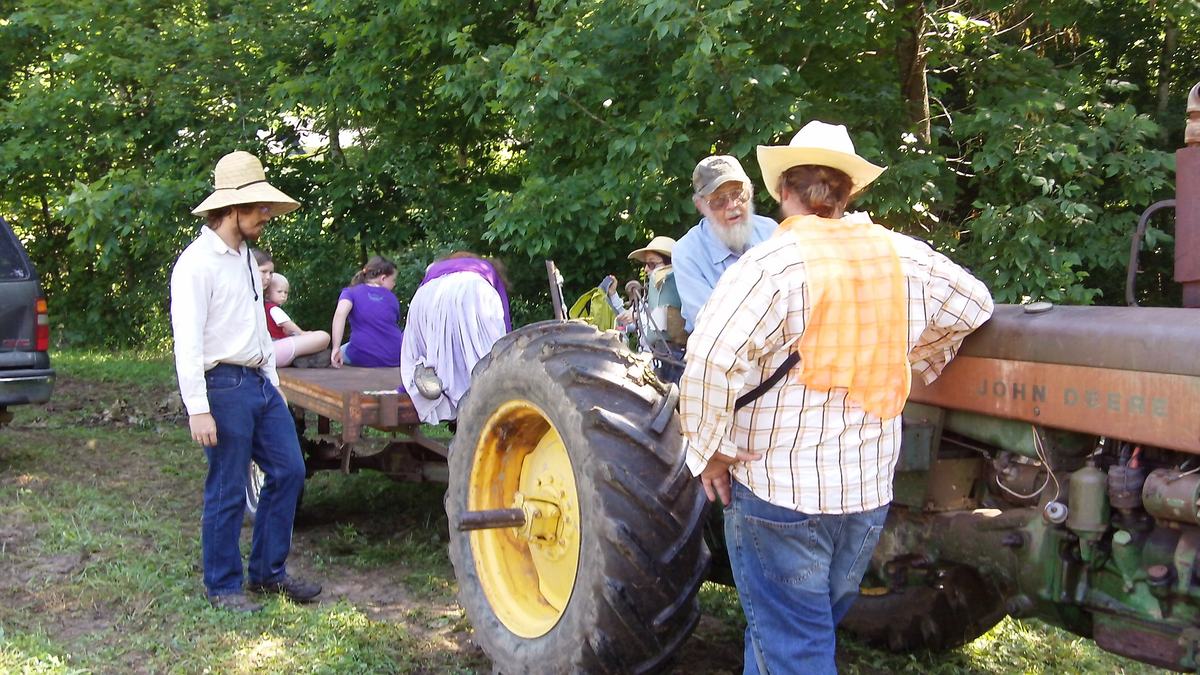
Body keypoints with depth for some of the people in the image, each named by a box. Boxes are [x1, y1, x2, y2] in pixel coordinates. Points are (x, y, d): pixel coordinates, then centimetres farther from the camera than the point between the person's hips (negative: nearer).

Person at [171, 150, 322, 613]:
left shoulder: (245, 258, 15)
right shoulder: (198, 263, -12)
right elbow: (187, 342, -17)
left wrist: (274, 384, 20)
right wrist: (198, 410, -21)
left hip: (259, 383, 9)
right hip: (224, 386, -9)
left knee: (288, 471, 11)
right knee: (227, 492, 0)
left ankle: (268, 571, 24)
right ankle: (222, 587, 15)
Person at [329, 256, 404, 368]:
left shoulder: (350, 292, 3)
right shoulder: (392, 298, 9)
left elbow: (340, 312, -18)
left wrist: (336, 348, -21)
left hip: (362, 358, 0)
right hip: (394, 358, 0)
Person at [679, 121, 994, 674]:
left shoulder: (771, 263, -15)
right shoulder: (902, 255, 3)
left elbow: (710, 364, -25)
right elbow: (973, 305, 18)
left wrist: (710, 451, -12)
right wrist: (913, 366, 25)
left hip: (777, 488, -6)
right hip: (869, 489, 6)